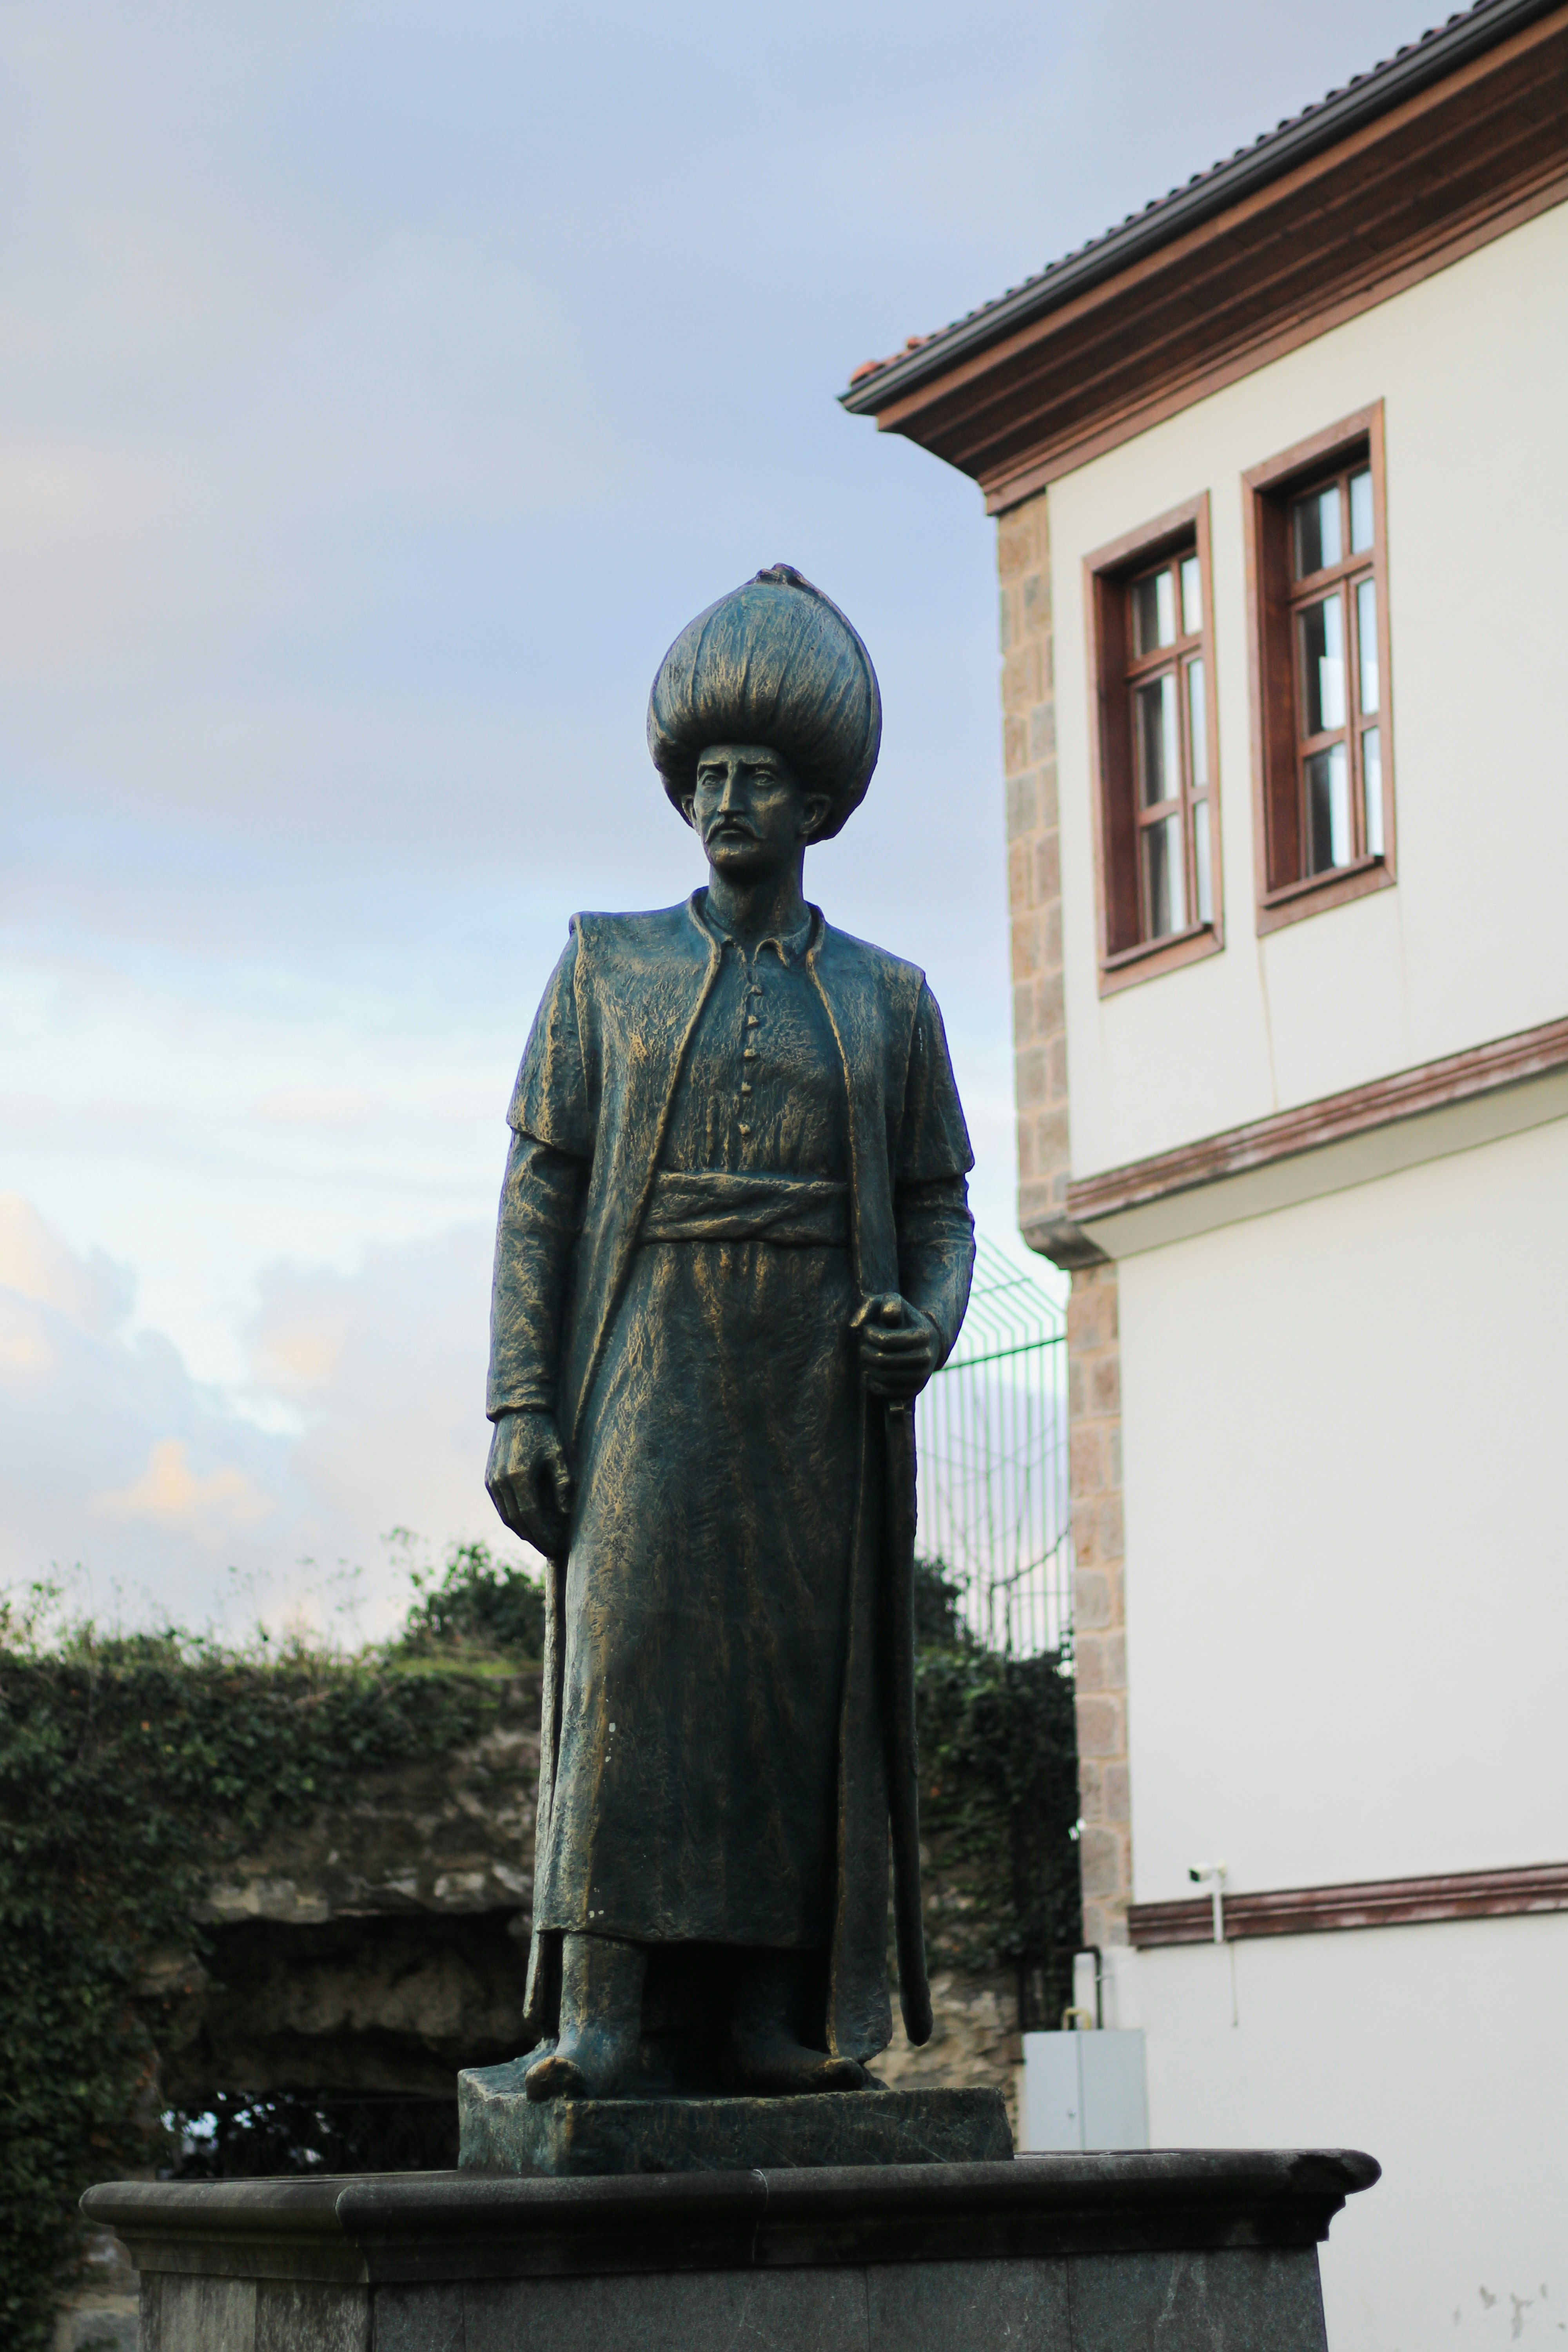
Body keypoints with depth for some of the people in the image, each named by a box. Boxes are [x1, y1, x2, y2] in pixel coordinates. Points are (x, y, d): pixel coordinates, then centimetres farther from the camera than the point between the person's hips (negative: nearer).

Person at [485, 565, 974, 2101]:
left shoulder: (889, 999, 13)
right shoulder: (606, 967, 10)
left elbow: (936, 1206, 14)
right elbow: (539, 1189, 4)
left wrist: (928, 1325, -9)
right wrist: (520, 1404, -5)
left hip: (819, 1389, 2)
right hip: (652, 1372, -2)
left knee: (802, 1672, -2)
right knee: (628, 1652, -15)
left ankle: (770, 2019, 1)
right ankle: (595, 2014, -19)